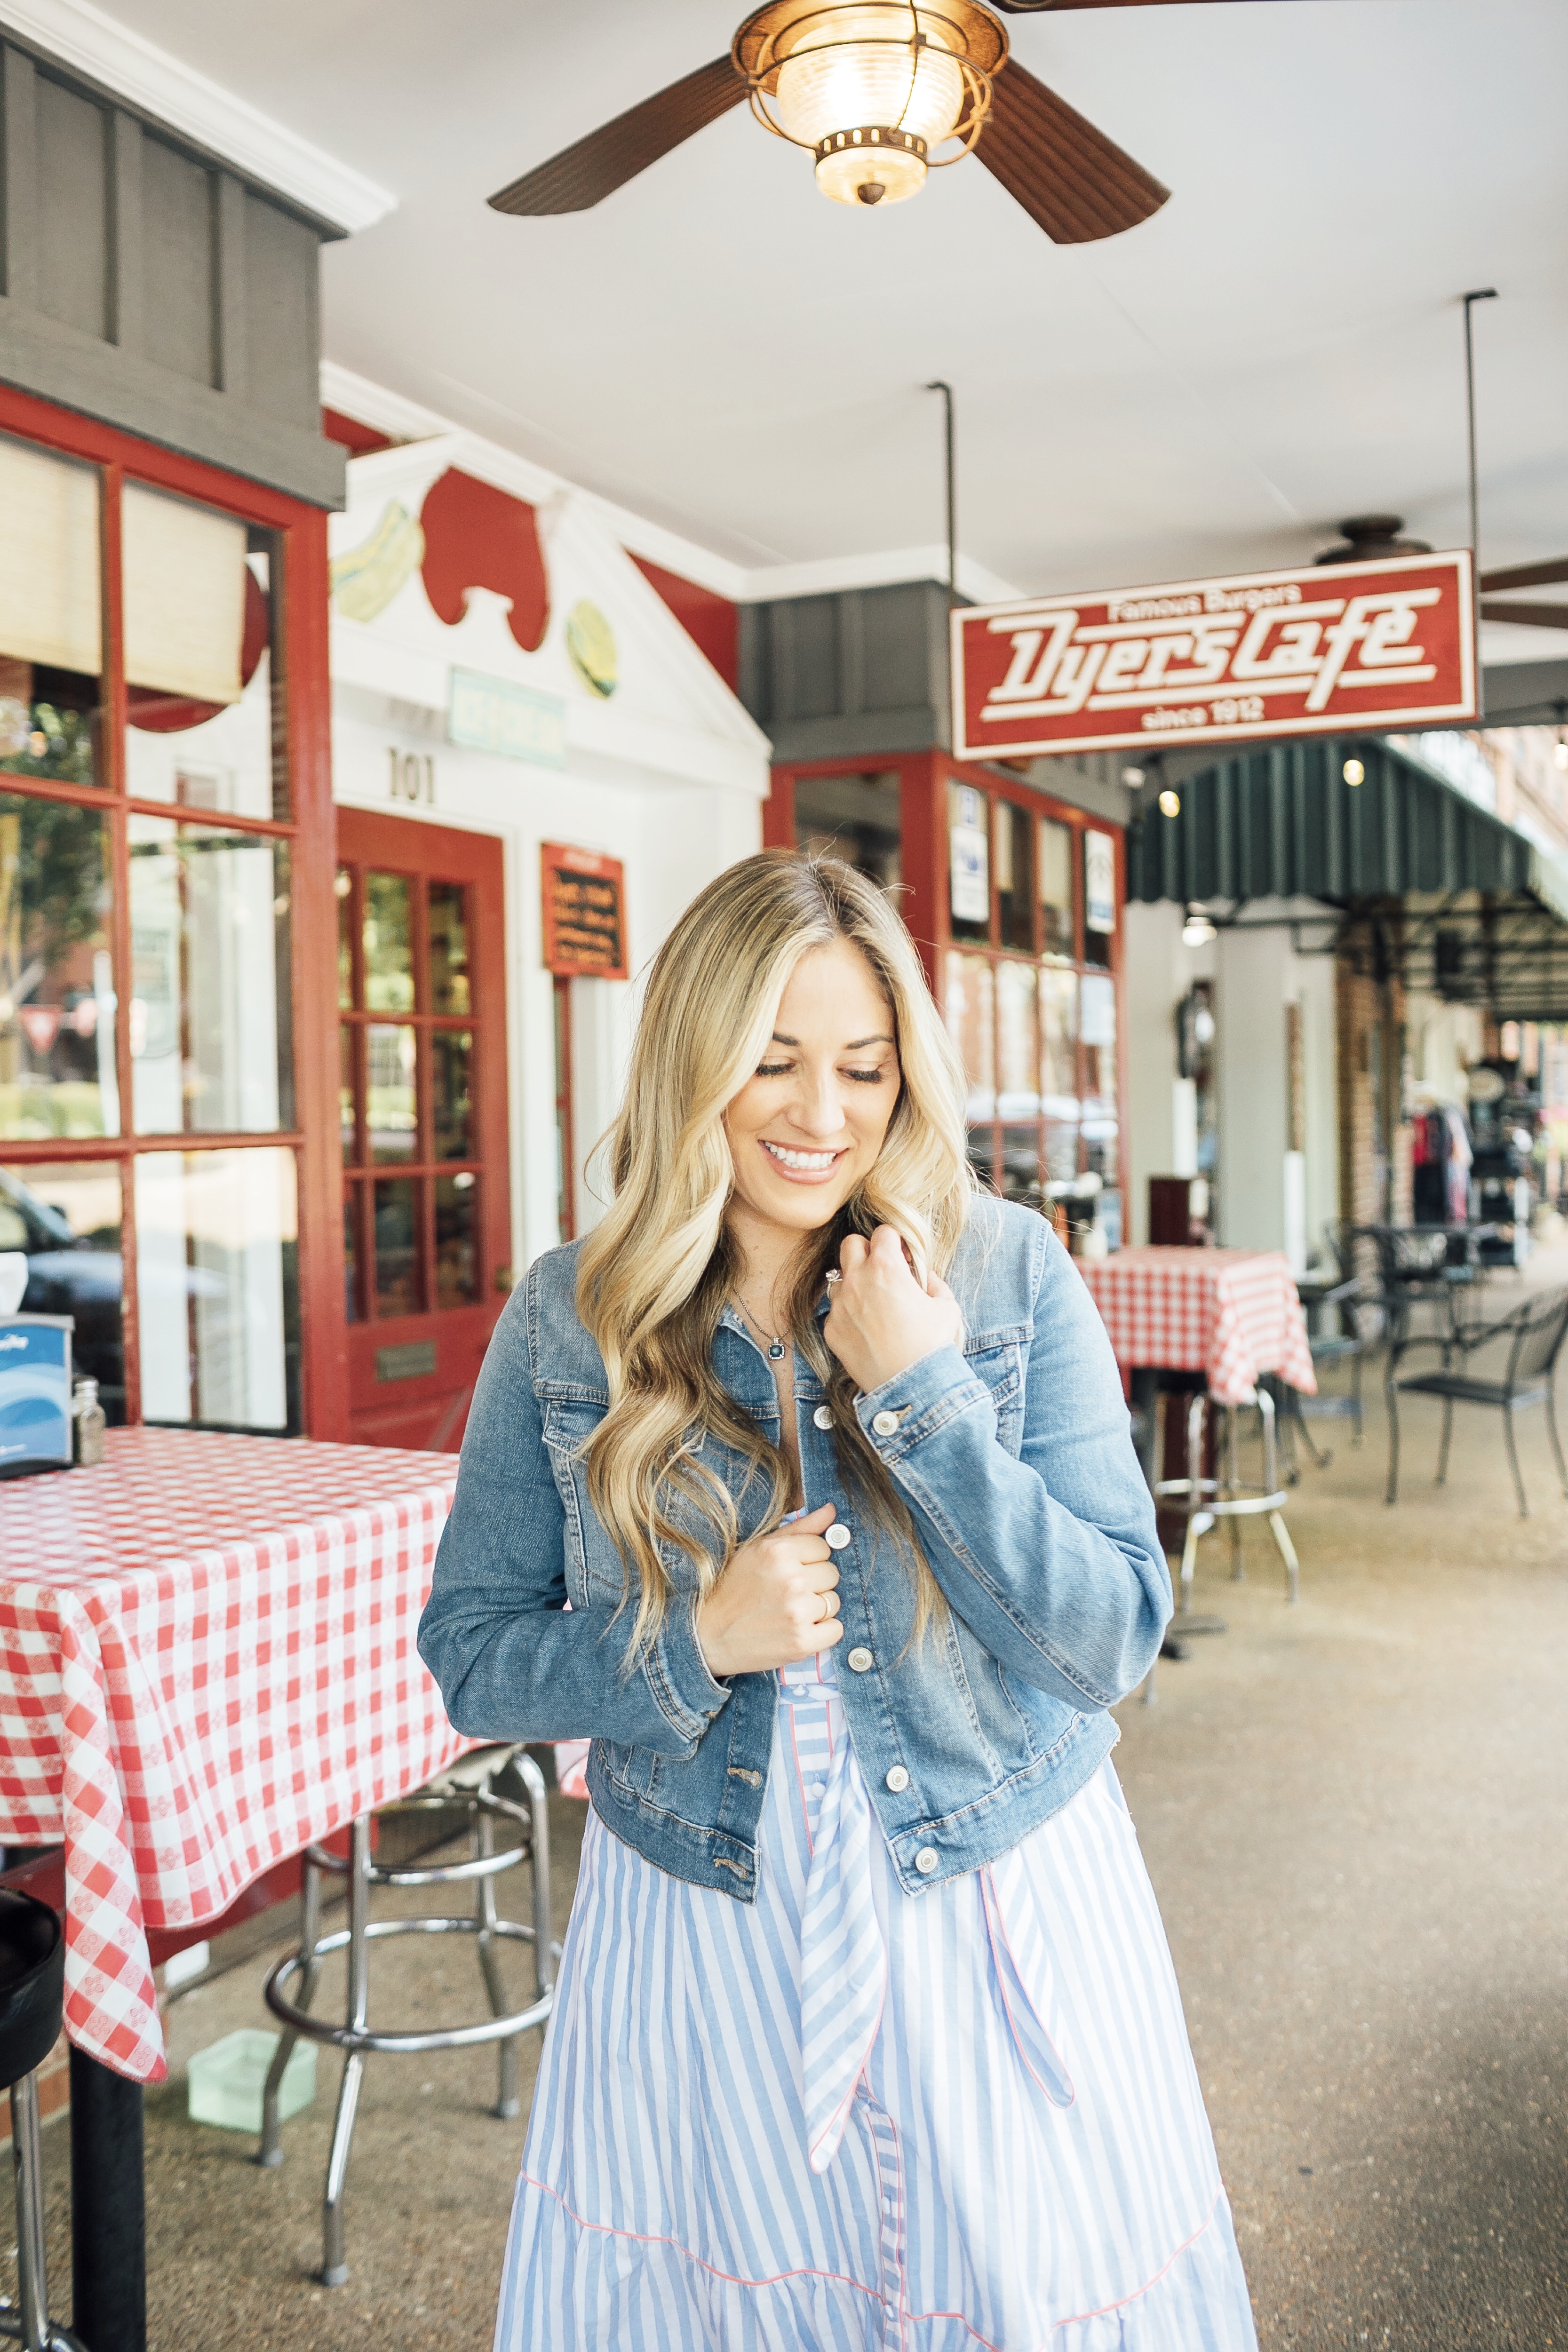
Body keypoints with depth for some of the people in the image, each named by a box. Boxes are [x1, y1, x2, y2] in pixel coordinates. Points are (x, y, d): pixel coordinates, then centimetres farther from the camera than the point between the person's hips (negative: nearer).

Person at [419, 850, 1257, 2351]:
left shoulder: (1008, 1272, -10)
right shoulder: (567, 1318, -7)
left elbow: (1114, 1646, -11)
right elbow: (470, 1658, -2)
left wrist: (926, 1394, -22)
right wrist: (693, 1642, -19)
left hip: (1002, 1924, 0)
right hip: (698, 1936, 1)